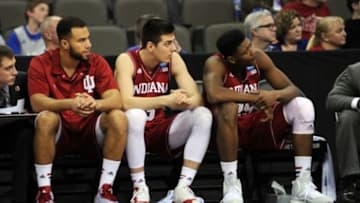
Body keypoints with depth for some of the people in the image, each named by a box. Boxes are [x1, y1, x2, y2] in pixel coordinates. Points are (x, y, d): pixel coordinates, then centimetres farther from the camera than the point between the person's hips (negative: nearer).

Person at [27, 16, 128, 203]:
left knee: (119, 118, -26)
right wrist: (70, 104, -42)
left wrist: (96, 104, -40)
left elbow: (116, 100, -16)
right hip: (58, 134, -2)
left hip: (90, 131, 2)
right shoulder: (41, 64, -9)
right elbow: (37, 103, -23)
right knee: (46, 119, -34)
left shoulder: (97, 63, -5)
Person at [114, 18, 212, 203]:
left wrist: (185, 102, -33)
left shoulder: (173, 60, -3)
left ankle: (183, 187, -23)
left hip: (161, 129, 5)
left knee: (203, 115, -18)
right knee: (135, 115, -38)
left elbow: (196, 98, -8)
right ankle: (139, 188, -27)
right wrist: (166, 100, -40)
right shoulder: (126, 60, -16)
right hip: (134, 130, -4)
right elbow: (126, 102, -31)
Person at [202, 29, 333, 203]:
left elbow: (292, 90, -4)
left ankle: (303, 186, -16)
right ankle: (231, 185, -31)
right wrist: (254, 97, -32)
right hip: (227, 131, -5)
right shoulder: (216, 64, -19)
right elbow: (213, 95, -41)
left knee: (303, 106, -14)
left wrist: (275, 95, -29)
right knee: (227, 107, -37)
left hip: (256, 126, 5)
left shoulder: (258, 58, -5)